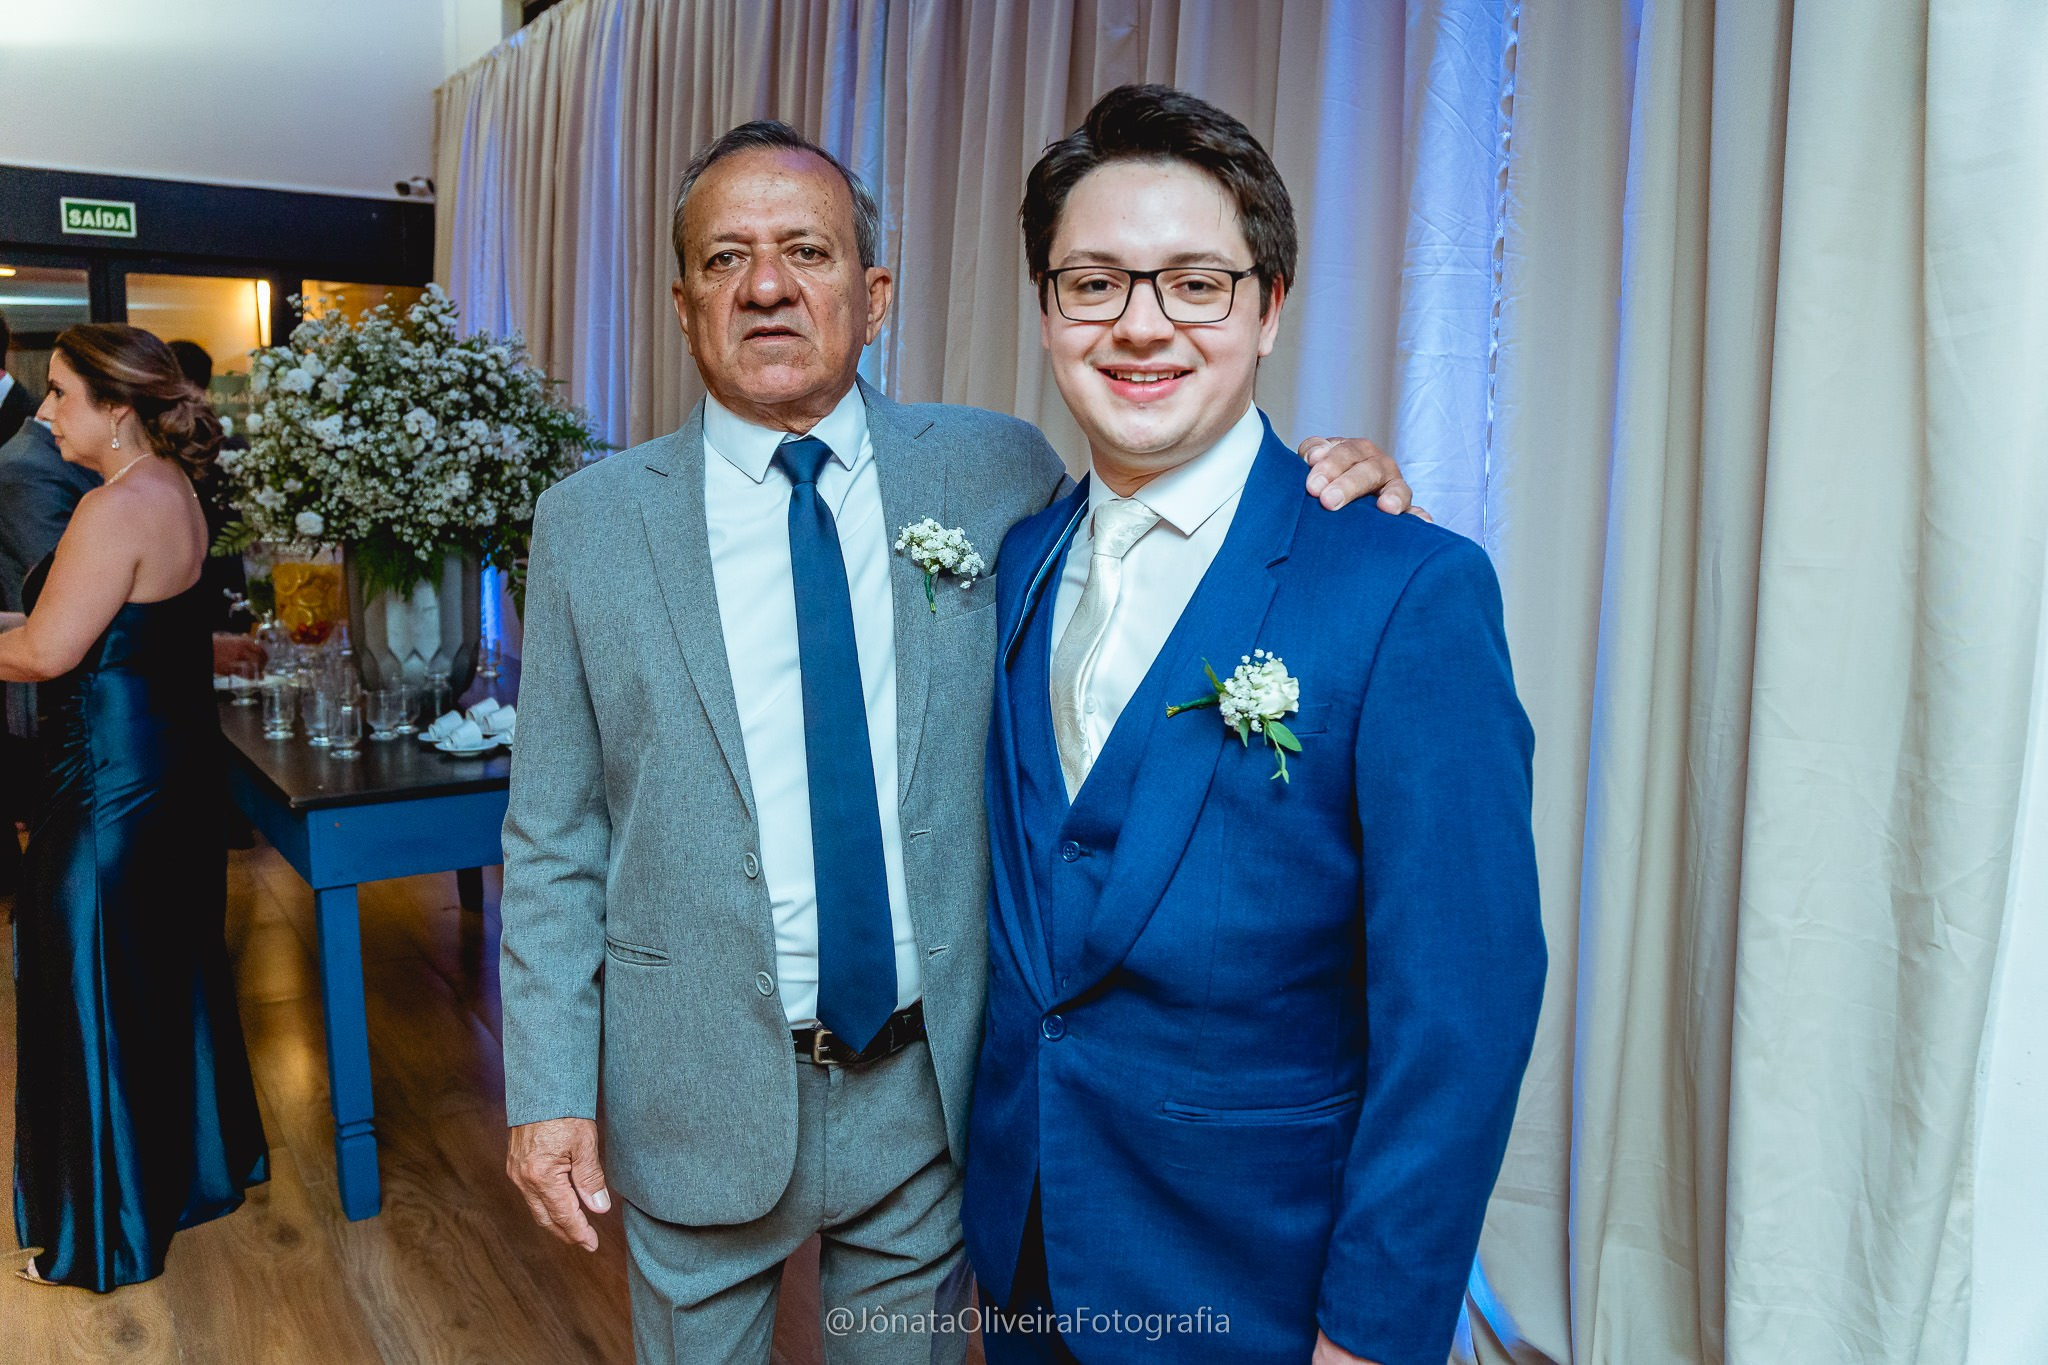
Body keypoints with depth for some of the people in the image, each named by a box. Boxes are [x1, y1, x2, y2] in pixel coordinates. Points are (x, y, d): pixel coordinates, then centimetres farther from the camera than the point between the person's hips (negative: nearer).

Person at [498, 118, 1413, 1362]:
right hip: (698, 1094, 0)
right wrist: (549, 1090, -5)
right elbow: (554, 845, -2)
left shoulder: (997, 474, -4)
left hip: (928, 1085, 1)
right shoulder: (588, 526, -5)